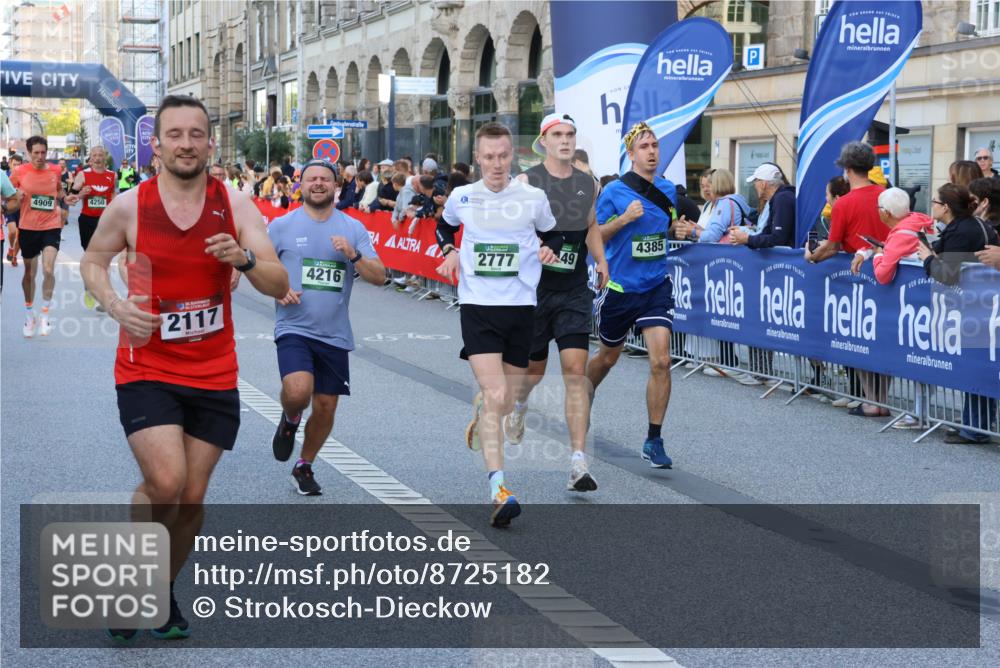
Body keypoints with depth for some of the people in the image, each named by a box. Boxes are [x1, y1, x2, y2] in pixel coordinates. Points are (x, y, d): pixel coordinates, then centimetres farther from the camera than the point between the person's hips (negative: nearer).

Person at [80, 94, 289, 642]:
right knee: (165, 483, -19)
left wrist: (244, 259, -27)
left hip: (213, 375, 2)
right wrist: (116, 307, -8)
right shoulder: (129, 206, -7)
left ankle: (163, 591, 32)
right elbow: (92, 262, 11)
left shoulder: (235, 206, -4)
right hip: (146, 370, -2)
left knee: (192, 498, 8)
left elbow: (279, 286, -7)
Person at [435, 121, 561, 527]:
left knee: (507, 403, 12)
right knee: (495, 395, -18)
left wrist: (549, 249, -4)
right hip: (478, 306, -2)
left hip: (521, 307, 2)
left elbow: (552, 234, 18)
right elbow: (445, 226, 24)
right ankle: (499, 490, -22)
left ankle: (479, 414, 49)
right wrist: (449, 251, 4)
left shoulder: (533, 198, 1)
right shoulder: (462, 198, 2)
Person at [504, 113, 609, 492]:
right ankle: (518, 405, 50)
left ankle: (579, 461, -13)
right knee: (533, 368, 12)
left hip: (574, 291, 2)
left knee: (576, 372, -10)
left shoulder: (588, 185, 7)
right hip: (534, 289, -2)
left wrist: (600, 259, 11)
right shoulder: (526, 182, -5)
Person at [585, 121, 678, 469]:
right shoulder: (614, 191, -10)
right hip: (619, 288, -2)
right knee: (607, 357, 16)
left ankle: (653, 441, -4)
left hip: (656, 287, 2)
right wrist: (623, 219, -22)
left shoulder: (667, 190, 4)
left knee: (661, 361, -12)